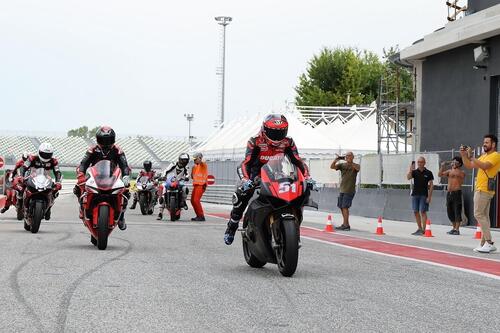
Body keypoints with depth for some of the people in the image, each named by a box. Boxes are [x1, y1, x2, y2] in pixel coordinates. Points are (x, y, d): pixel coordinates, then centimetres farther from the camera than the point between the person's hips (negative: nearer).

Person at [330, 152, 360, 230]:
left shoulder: (355, 166, 0)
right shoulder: (342, 165, 12)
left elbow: (357, 168, -24)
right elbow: (332, 167, 2)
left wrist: (350, 162, -36)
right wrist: (336, 160, -17)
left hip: (349, 190, -6)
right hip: (342, 189, 6)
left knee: (345, 207, -13)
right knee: (341, 207, 9)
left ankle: (345, 225, -14)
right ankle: (346, 224, 18)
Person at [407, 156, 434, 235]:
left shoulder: (428, 173, -1)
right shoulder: (414, 172, 7)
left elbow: (431, 185, -2)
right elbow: (408, 177, -10)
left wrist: (429, 196, -9)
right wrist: (410, 169, -23)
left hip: (424, 195, -4)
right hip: (415, 194, 4)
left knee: (423, 212, -6)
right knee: (416, 212, 7)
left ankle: (423, 230, -4)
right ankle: (419, 228, 18)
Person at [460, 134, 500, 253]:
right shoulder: (484, 156, 20)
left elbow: (484, 166, -24)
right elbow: (469, 166, 21)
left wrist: (471, 156, -23)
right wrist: (463, 155, 7)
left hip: (484, 189, -9)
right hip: (480, 189, 9)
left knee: (478, 214, -12)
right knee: (484, 216, 8)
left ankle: (489, 242, -12)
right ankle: (484, 244, 9)